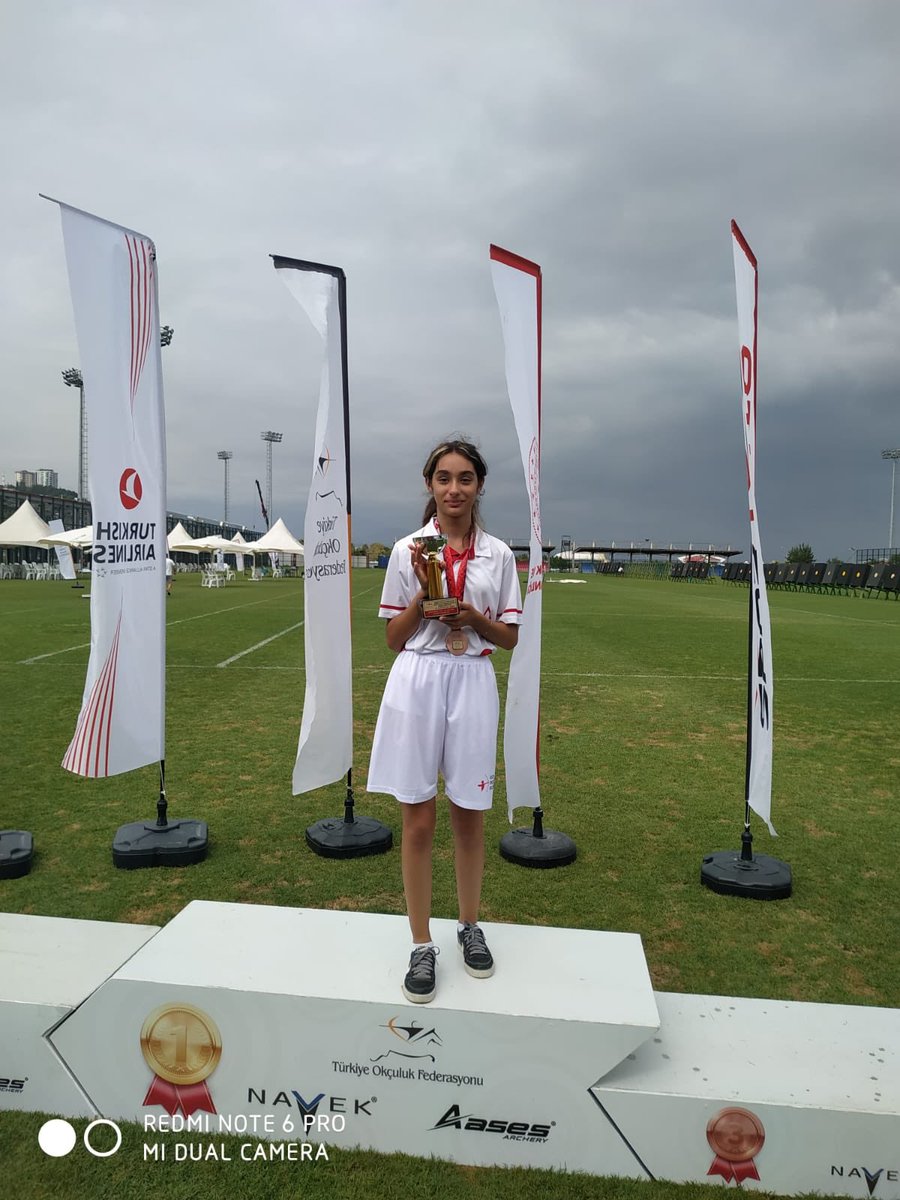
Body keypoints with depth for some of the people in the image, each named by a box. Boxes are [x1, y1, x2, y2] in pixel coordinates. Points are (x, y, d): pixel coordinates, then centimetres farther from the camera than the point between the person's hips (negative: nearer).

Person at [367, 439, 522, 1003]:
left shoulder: (499, 554, 4)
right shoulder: (408, 550, 2)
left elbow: (509, 638, 7)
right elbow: (395, 638, 3)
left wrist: (475, 618, -12)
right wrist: (423, 592, -12)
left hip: (473, 684, 1)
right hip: (418, 682, -1)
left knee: (470, 815, 12)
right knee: (419, 819, 5)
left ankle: (471, 927, 34)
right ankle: (422, 947, 20)